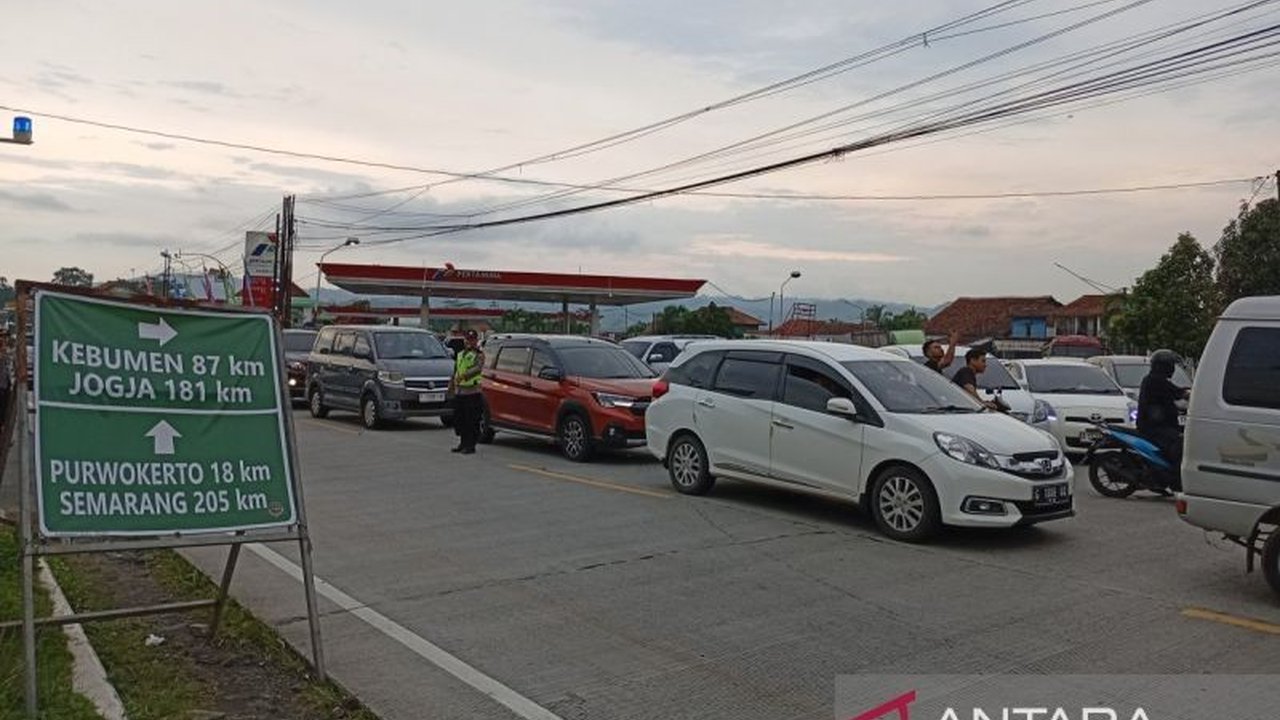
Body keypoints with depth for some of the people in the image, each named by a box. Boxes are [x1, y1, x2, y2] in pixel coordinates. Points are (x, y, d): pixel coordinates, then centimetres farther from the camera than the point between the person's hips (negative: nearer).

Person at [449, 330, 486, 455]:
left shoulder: (479, 354, -5)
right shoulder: (460, 354, 19)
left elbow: (478, 368, -24)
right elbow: (455, 371, 28)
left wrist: (465, 375, -38)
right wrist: (451, 385, 22)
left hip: (472, 392, -7)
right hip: (459, 391, 7)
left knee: (472, 420, -5)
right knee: (458, 419, 11)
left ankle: (471, 445, 1)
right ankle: (463, 443, 24)